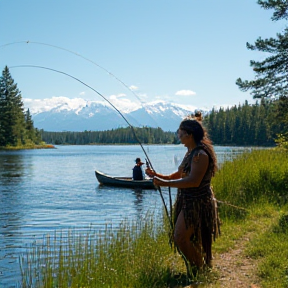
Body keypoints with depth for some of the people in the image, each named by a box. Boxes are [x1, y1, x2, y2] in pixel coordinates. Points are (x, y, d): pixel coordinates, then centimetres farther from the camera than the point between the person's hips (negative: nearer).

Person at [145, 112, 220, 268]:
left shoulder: (200, 154, -20)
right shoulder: (191, 152, 12)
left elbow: (194, 181, -28)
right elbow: (179, 175, 18)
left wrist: (165, 183, -25)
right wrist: (158, 176, 6)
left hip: (197, 203, -10)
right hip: (187, 202, 10)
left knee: (180, 238, -10)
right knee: (191, 239, 17)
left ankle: (199, 268, 6)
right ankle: (199, 267, 31)